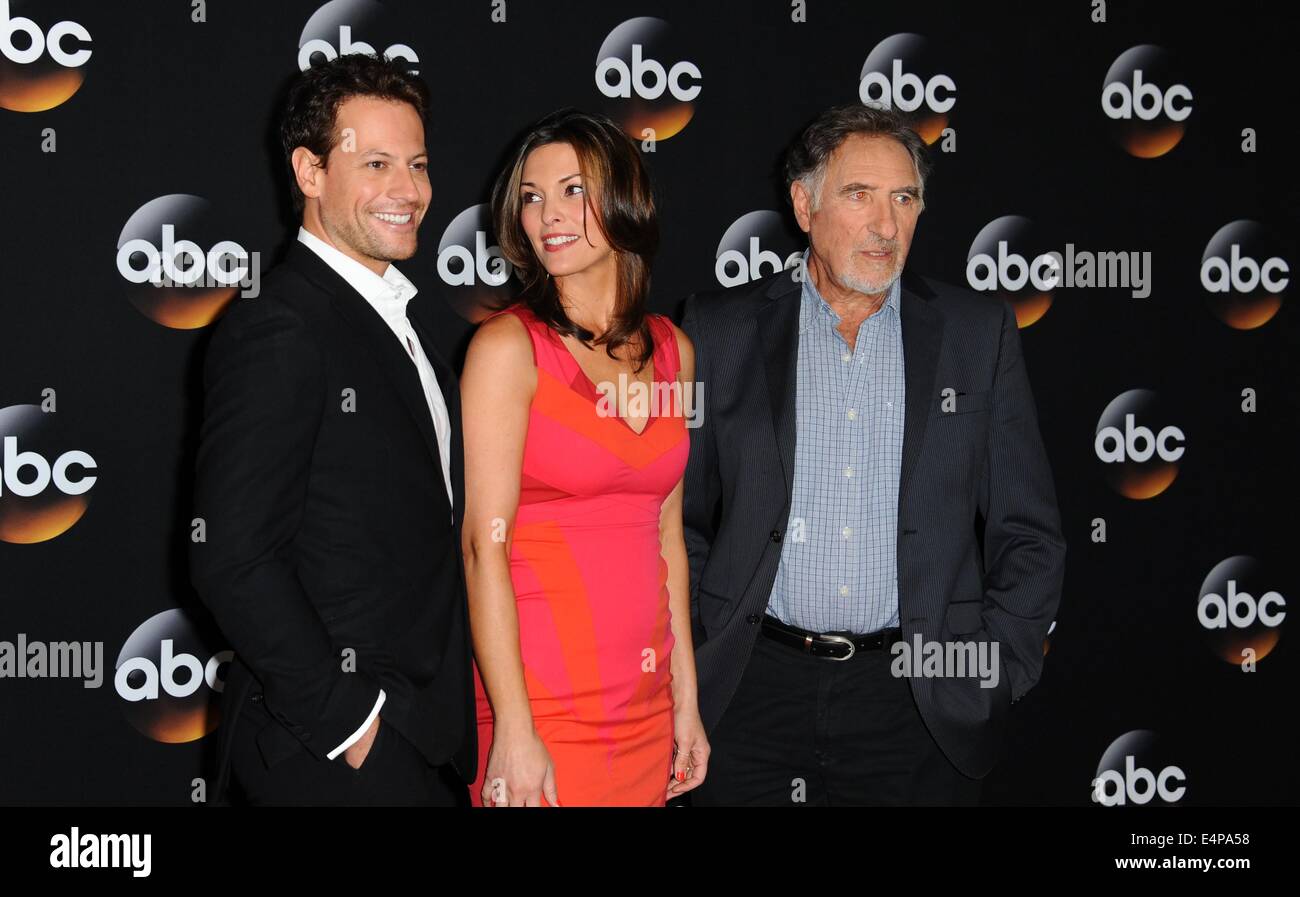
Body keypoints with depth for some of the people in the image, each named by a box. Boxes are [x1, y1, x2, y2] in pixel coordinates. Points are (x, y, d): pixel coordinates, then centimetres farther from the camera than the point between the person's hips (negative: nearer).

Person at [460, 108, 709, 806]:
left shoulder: (671, 350, 8)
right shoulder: (509, 345, -8)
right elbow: (485, 545, -13)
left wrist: (686, 699, 11)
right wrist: (513, 730, -18)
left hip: (645, 704, 5)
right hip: (543, 702, -5)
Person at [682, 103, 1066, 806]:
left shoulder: (978, 333, 6)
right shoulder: (721, 329, 5)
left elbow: (1028, 534, 7)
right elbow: (677, 516, 7)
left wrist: (992, 675, -2)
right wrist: (692, 660, -2)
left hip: (918, 698, 0)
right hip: (751, 693, 0)